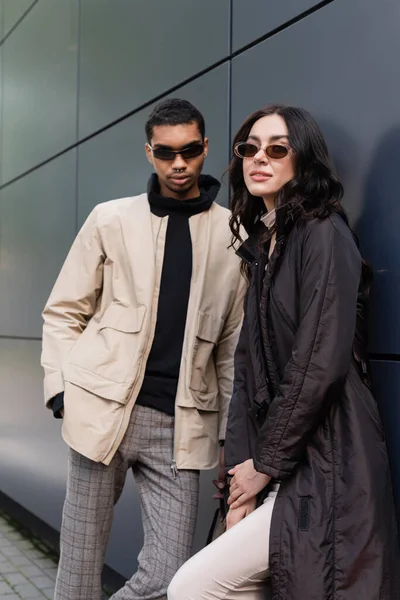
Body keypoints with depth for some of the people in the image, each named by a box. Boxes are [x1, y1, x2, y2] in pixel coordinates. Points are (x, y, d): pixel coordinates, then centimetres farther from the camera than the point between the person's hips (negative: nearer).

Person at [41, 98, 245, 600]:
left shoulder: (233, 234, 5)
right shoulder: (111, 220, 5)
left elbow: (233, 341, 8)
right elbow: (62, 313, 8)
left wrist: (229, 433, 6)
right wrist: (62, 390, -4)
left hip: (182, 425, 1)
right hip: (102, 409, 0)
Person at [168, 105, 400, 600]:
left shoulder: (323, 234, -9)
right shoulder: (262, 246, 15)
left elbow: (322, 364, -17)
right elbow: (249, 363, 8)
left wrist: (268, 463, -9)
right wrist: (241, 467, 0)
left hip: (325, 470, -7)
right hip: (277, 465, 7)